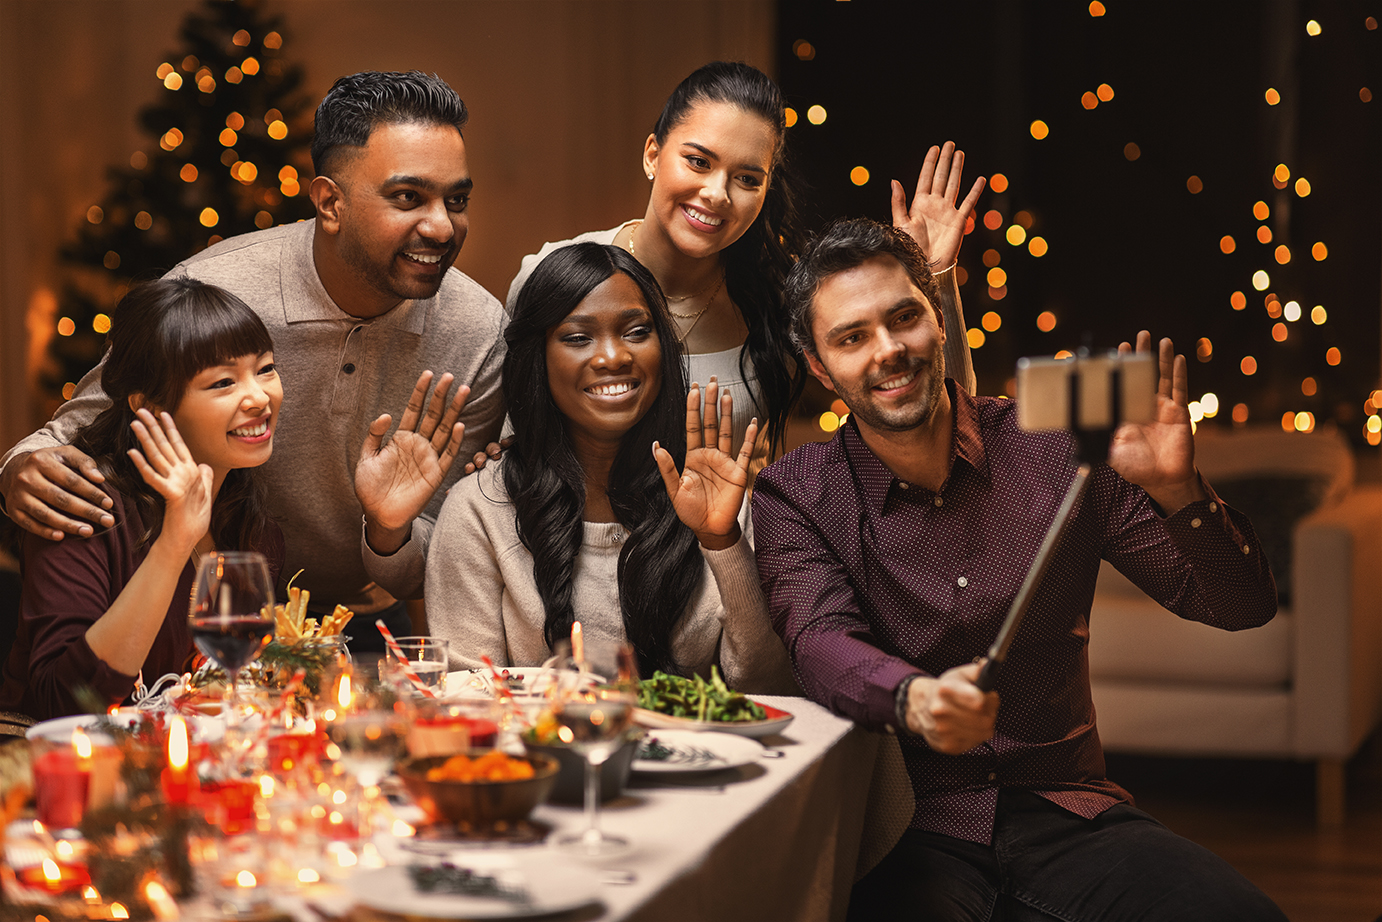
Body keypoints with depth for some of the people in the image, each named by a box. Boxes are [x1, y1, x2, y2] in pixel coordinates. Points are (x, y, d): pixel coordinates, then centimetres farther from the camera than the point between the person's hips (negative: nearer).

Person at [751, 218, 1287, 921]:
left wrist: (1176, 491, -17)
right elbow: (823, 644, -16)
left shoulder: (1054, 449, 3)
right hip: (904, 828, -2)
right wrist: (915, 699, -38)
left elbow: (1240, 606, 4)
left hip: (1062, 807, 2)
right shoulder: (794, 496, 2)